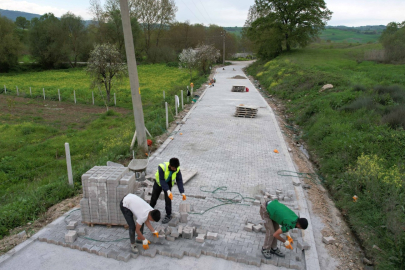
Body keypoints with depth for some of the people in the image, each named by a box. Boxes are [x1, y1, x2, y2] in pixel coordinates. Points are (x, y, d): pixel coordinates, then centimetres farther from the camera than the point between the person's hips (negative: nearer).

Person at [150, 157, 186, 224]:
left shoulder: (177, 169, -27)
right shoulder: (162, 167, -38)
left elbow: (179, 180, -22)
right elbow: (162, 180, -37)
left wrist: (182, 192, -31)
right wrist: (168, 191, -46)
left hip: (168, 183, 1)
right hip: (159, 182, -1)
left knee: (168, 199, -5)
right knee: (154, 197, 12)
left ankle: (168, 216, 15)